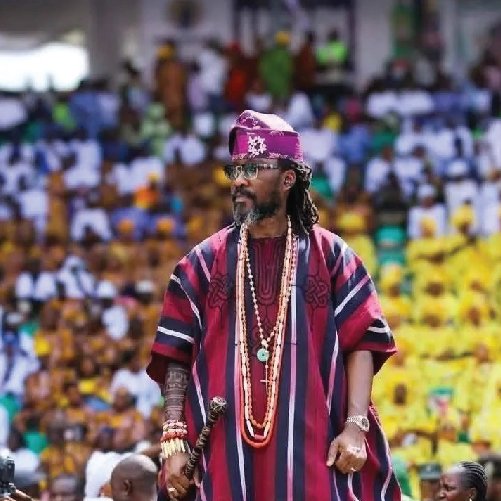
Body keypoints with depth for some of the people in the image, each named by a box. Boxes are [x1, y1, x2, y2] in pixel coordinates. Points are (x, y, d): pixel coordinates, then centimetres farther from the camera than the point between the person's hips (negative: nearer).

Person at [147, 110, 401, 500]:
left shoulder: (329, 255, 7)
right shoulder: (205, 262, 10)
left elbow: (361, 343, 2)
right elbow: (177, 357, 7)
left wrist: (355, 427, -11)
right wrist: (174, 439, -4)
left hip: (312, 454, -1)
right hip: (227, 453, 1)